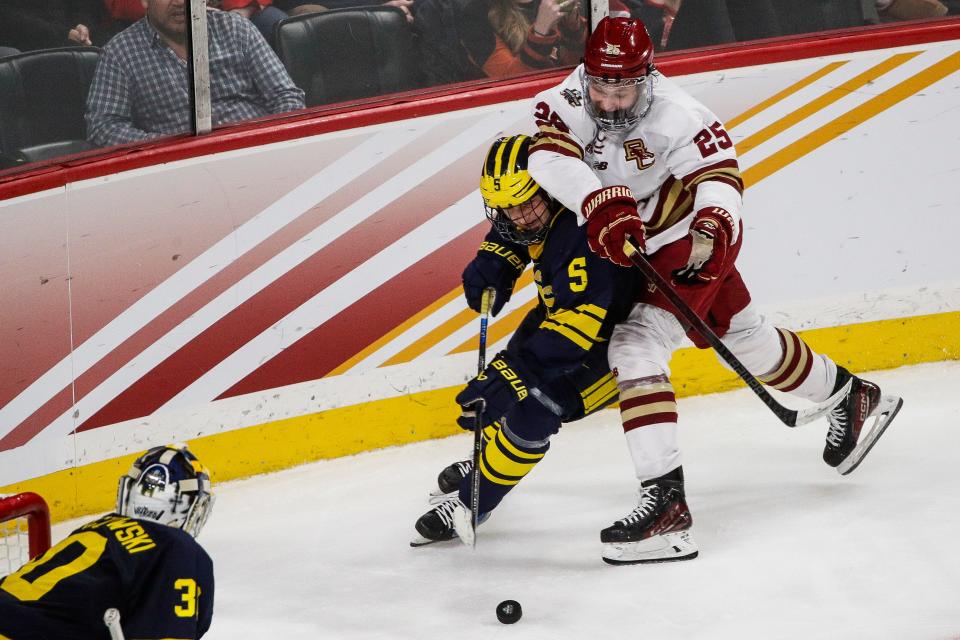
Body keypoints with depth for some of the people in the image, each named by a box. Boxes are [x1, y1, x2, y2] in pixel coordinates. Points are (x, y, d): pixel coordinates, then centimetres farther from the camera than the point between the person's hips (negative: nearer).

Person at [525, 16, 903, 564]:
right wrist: (603, 204, -48)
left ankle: (667, 505, -29)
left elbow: (718, 169, -31)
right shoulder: (568, 103, -16)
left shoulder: (674, 115, -28)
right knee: (744, 335, 24)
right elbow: (552, 154, -33)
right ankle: (849, 395, 49)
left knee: (636, 346, -23)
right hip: (633, 247, 7)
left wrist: (713, 229, -50)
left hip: (695, 244, -7)